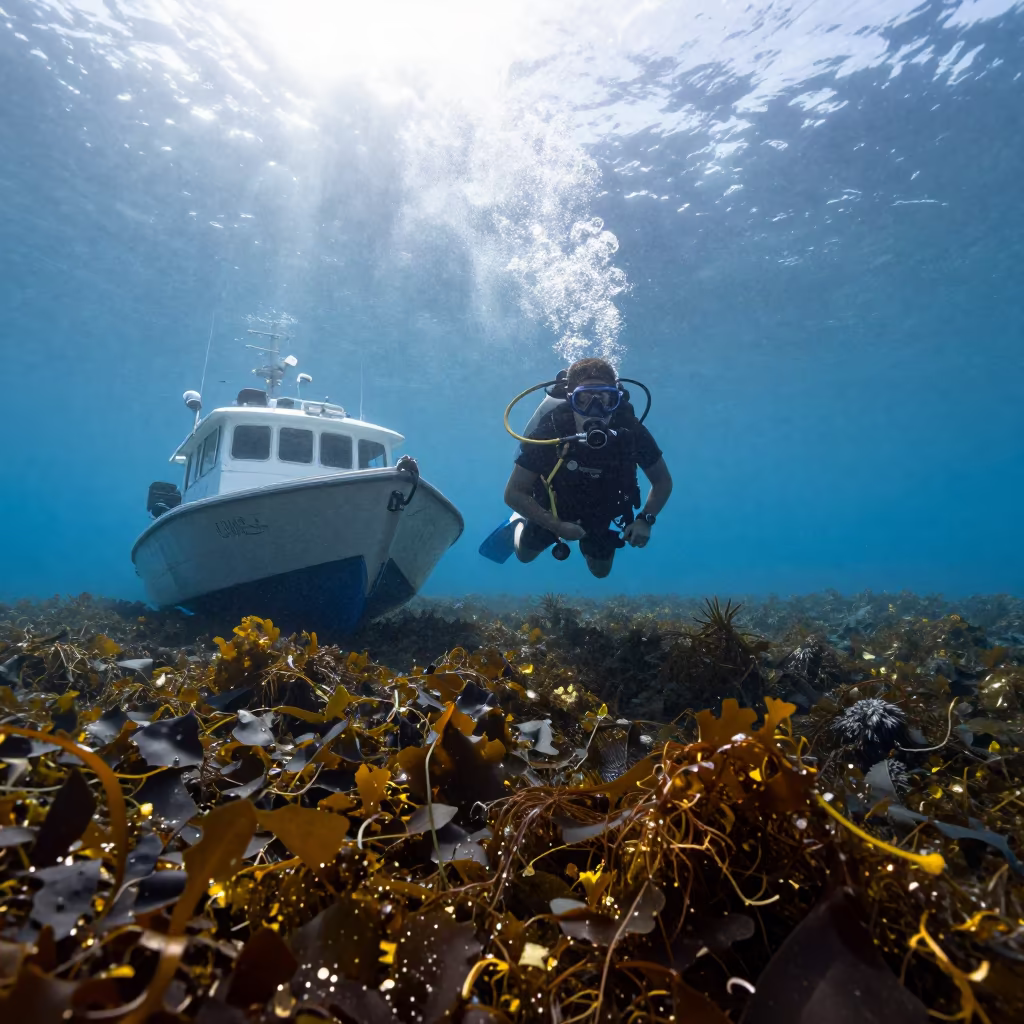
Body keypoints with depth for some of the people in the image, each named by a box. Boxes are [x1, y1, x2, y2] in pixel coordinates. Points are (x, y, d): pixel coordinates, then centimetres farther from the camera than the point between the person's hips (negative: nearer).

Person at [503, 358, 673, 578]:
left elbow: (663, 481, -15)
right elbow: (513, 493, -29)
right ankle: (519, 524, 53)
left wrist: (645, 520, -29)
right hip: (551, 513, -1)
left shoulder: (631, 432, -33)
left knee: (601, 571, 21)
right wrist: (556, 526, -34)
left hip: (598, 514, 2)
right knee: (524, 555, 22)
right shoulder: (548, 434, -38)